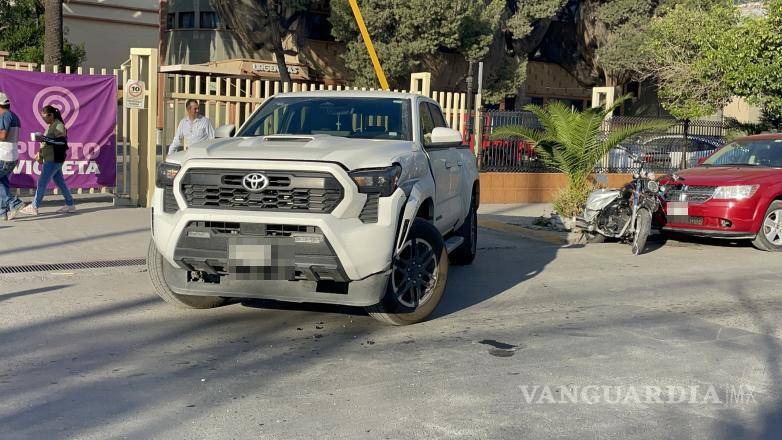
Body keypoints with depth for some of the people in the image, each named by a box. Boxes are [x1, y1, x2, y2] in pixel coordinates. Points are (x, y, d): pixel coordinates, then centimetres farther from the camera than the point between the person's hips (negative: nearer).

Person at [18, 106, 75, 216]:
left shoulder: (59, 126, -14)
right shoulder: (51, 126, 15)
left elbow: (62, 142, -24)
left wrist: (44, 138, -25)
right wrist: (40, 154, 16)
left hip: (54, 160, -10)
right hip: (50, 159, 10)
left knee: (42, 182, -6)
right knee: (60, 182, 11)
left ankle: (34, 207, 0)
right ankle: (70, 205, 16)